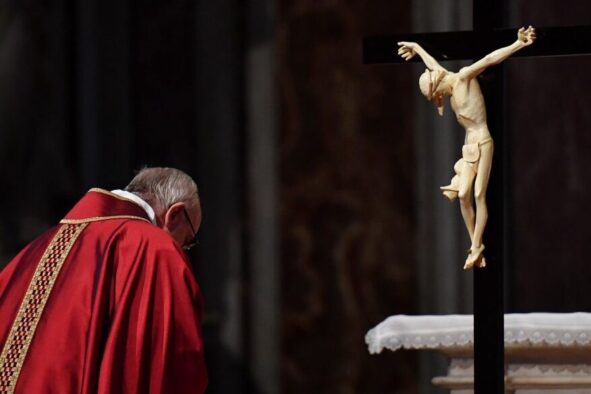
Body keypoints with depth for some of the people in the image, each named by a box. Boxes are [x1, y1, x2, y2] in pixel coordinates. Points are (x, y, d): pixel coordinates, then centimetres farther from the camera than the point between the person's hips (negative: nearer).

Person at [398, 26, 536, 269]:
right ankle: (476, 246, 1)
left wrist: (518, 45, -28)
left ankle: (476, 247, -7)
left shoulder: (464, 77, -7)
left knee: (479, 195, -8)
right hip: (469, 146, 7)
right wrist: (416, 48, 47)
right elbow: (434, 66, 31)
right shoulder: (451, 91, 14)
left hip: (483, 142, -7)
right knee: (463, 195, -4)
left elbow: (489, 59, -18)